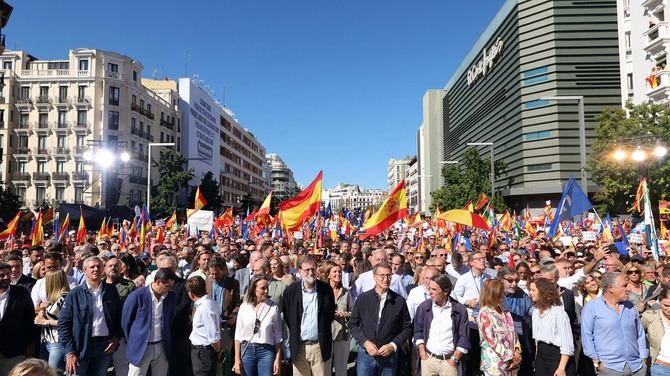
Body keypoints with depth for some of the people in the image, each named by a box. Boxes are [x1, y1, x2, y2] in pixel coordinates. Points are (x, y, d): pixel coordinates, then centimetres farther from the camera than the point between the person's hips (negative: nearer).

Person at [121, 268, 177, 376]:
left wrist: (167, 341, 12)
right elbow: (126, 322, -2)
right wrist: (134, 342, 5)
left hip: (161, 347, 4)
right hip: (141, 348, -4)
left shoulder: (170, 296, 1)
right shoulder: (137, 296, -13)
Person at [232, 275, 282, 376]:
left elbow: (278, 336, 2)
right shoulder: (244, 306, 1)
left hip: (266, 352, -2)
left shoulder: (273, 307, -3)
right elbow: (238, 334, 3)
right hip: (247, 350, 2)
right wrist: (237, 359, 1)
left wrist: (278, 359, -1)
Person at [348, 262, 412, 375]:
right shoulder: (363, 298, -2)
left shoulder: (399, 301, -3)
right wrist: (365, 342, -10)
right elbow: (353, 324, 3)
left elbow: (407, 327, 2)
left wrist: (393, 345, -9)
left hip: (390, 355, 0)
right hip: (366, 353, 0)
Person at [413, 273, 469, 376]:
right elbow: (418, 331, 8)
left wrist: (454, 359, -5)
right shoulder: (424, 307, 1)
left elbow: (464, 337, -1)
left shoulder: (460, 309, -3)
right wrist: (423, 354, 1)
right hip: (428, 359, 2)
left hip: (449, 361, -1)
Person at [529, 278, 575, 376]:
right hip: (541, 357, 7)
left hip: (557, 357, -7)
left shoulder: (558, 312, -16)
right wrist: (537, 360, 14)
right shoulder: (536, 311, 8)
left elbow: (566, 343, -18)